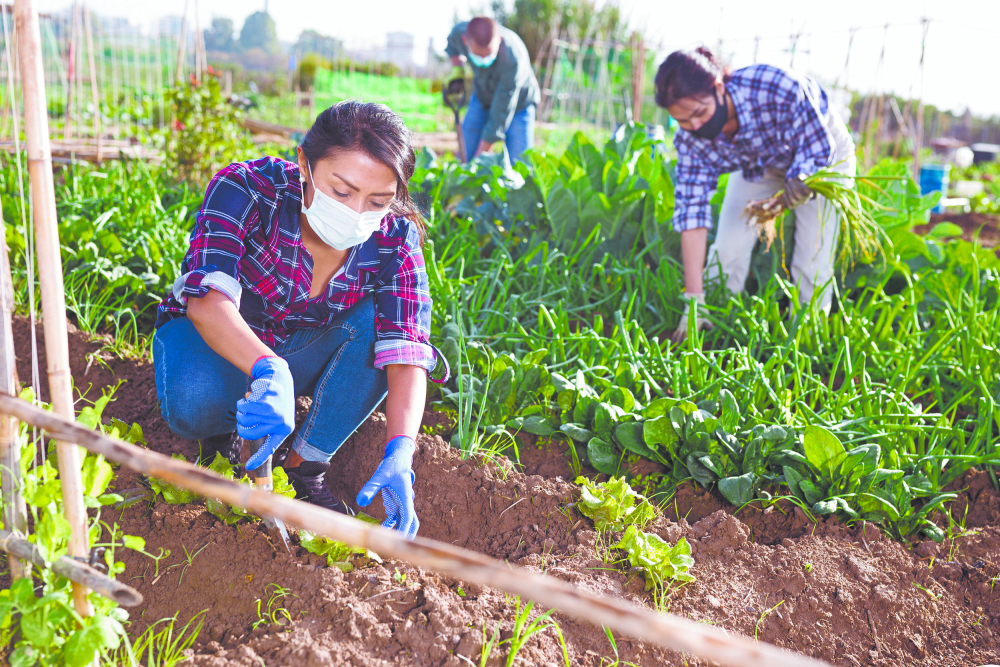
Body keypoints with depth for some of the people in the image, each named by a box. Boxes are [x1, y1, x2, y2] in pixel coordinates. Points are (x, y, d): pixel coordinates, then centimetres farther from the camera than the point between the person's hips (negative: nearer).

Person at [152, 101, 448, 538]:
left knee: (381, 321, -27)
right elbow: (205, 299, -39)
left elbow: (406, 353, -30)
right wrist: (270, 372, -59)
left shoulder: (394, 237, -21)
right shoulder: (247, 188, -27)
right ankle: (228, 427, 2)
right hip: (216, 340, -2)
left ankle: (305, 468, -14)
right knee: (194, 401, -36)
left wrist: (399, 455, -47)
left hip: (300, 352, 2)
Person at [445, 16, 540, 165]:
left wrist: (481, 154, -29)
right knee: (463, 160, -3)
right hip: (482, 97, 4)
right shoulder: (459, 32, -25)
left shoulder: (513, 59, -40)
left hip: (518, 104, -4)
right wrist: (456, 67, -8)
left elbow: (502, 110, -33)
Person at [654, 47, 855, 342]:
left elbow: (817, 150, -28)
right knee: (727, 249, -7)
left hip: (823, 155, -3)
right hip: (757, 165, 3)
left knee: (813, 266, -10)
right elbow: (692, 209, -31)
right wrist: (694, 299, -36)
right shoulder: (690, 138, -28)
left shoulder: (779, 88, -42)